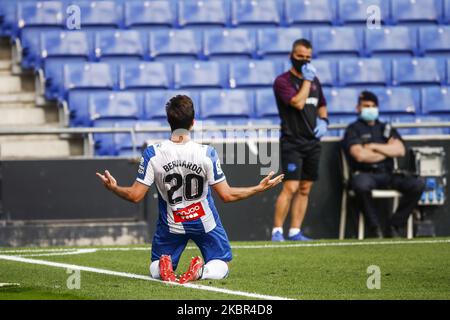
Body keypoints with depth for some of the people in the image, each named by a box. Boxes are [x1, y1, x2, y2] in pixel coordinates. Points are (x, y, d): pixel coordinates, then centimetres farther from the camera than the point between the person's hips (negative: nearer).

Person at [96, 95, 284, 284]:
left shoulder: (152, 154, -18)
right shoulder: (207, 153, -21)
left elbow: (135, 196, -14)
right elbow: (227, 195, -15)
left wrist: (112, 188, 4)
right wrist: (260, 188, -3)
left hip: (170, 224, 1)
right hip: (204, 222, -1)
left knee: (155, 270, 21)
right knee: (220, 268, 17)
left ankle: (164, 267, -18)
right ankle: (201, 271, -20)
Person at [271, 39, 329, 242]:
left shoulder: (314, 80, 15)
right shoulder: (283, 81, -7)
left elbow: (321, 105, 28)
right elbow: (298, 103, -21)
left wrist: (323, 120, 8)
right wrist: (306, 80, -12)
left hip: (312, 142, 7)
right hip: (292, 143, -7)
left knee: (305, 189, 5)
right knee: (291, 187, -15)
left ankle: (295, 232, 9)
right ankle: (277, 231, -11)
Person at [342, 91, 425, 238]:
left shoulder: (386, 128, 23)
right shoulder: (353, 129, 8)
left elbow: (400, 150, 5)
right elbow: (360, 155, -10)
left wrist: (374, 146, -3)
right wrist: (388, 151, 4)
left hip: (388, 175, 4)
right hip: (365, 174, -4)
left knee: (417, 185, -21)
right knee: (361, 184, -42)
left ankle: (394, 225, -10)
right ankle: (375, 228, -23)